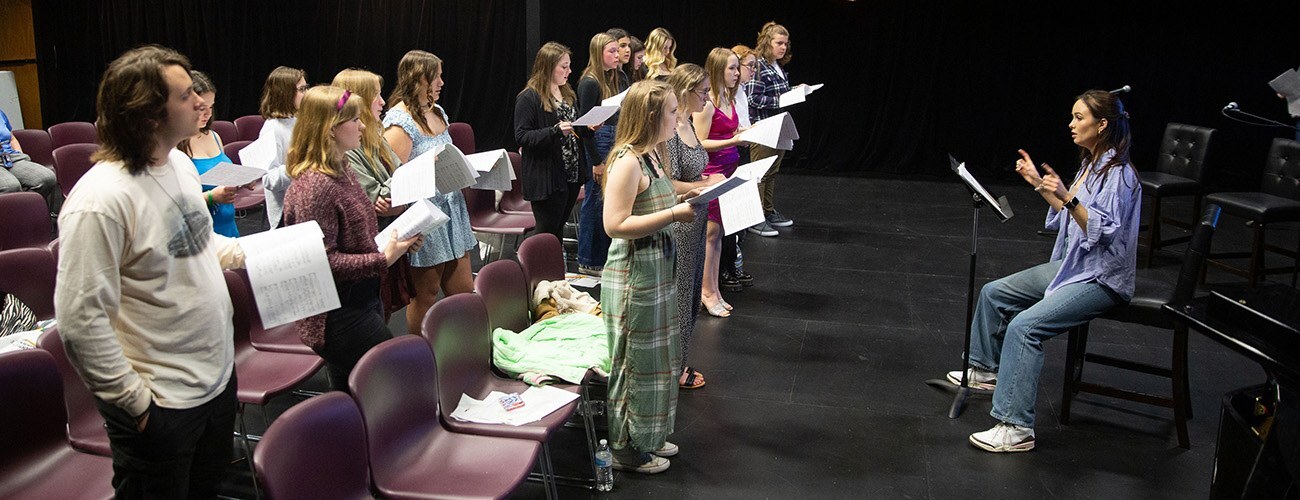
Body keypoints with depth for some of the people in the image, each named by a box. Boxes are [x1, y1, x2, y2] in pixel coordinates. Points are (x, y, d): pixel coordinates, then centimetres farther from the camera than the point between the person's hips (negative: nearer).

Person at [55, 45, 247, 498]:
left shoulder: (180, 163, 3)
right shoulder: (99, 201, -25)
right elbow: (81, 320, -25)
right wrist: (135, 404, -19)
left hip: (218, 373, 8)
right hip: (161, 405, -8)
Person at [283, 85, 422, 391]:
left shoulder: (342, 169, 9)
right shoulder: (313, 187, -22)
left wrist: (397, 238, 3)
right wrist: (383, 259, -23)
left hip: (363, 302, 10)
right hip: (338, 317, -10)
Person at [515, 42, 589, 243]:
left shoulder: (569, 95, 14)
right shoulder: (529, 98, -11)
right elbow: (522, 136, -16)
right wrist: (555, 131, -27)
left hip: (571, 175, 7)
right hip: (547, 179, -7)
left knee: (558, 229, 14)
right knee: (547, 231, -3)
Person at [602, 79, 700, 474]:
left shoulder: (652, 155, 8)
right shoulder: (627, 161, -21)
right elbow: (616, 225, -26)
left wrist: (681, 201, 8)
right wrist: (673, 214, -26)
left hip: (657, 270, 10)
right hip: (633, 274, -10)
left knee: (656, 358, 19)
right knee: (635, 361, 3)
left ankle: (648, 437, 34)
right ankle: (627, 449, 17)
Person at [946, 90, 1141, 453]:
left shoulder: (1119, 174, -17)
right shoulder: (1090, 165, 11)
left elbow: (1104, 230, -25)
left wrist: (1067, 196, -35)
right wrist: (1040, 184, 12)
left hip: (1101, 278, -10)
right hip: (1072, 264, 10)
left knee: (1025, 326, -27)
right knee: (994, 293, 12)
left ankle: (1016, 428, -26)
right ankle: (986, 371, 31)